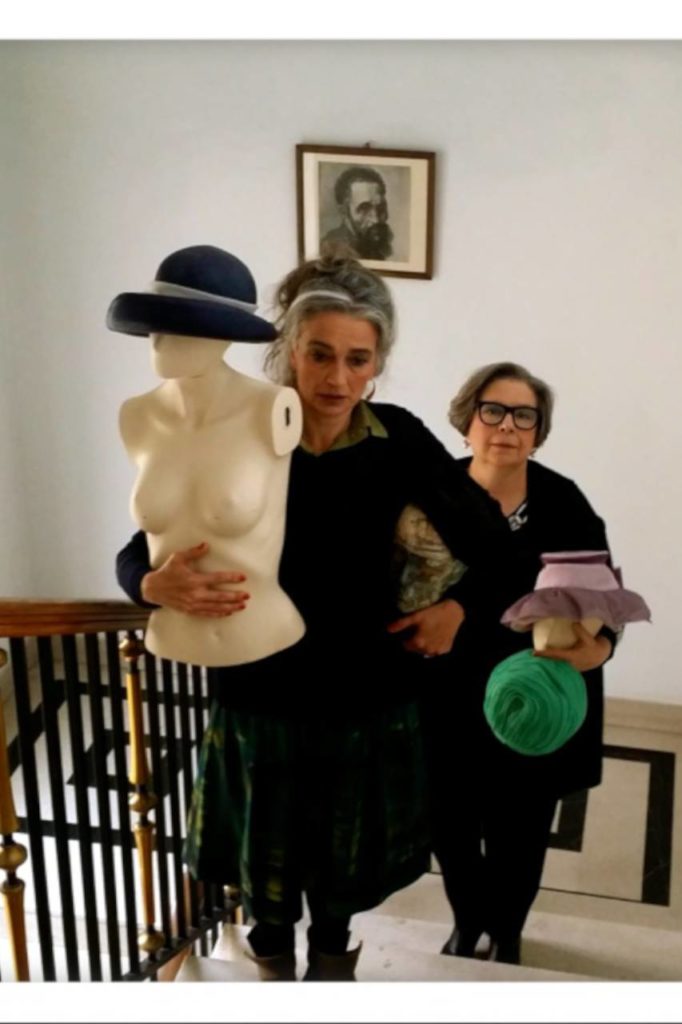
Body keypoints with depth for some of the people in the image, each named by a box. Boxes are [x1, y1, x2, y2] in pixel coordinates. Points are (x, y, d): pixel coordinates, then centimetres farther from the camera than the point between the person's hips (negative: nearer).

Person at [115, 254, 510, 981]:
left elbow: (492, 540, 0)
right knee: (265, 867, 17)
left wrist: (459, 608, -13)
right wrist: (159, 586, -33)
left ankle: (331, 960, 52)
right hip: (262, 697, -1)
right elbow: (136, 554, -13)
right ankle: (272, 966, 49)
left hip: (367, 697, 2)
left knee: (346, 867, 20)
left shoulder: (399, 440, -9)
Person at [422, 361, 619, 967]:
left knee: (518, 835, 15)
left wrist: (595, 650, -28)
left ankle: (506, 932, 48)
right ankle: (467, 922, 48)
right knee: (450, 827, 15)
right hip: (447, 704, 1)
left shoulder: (565, 506, -11)